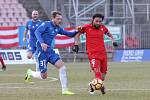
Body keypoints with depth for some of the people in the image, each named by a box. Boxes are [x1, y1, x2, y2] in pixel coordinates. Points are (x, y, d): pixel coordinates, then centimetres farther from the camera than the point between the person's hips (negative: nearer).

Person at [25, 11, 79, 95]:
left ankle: (65, 90, -7)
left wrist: (76, 31, -3)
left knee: (62, 67, -10)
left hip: (50, 51, 7)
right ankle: (30, 73, 28)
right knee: (44, 76, -4)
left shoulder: (58, 28, 12)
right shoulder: (46, 24, -9)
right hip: (42, 52, -7)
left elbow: (69, 34, 18)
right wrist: (42, 43, -35)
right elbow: (37, 32, -21)